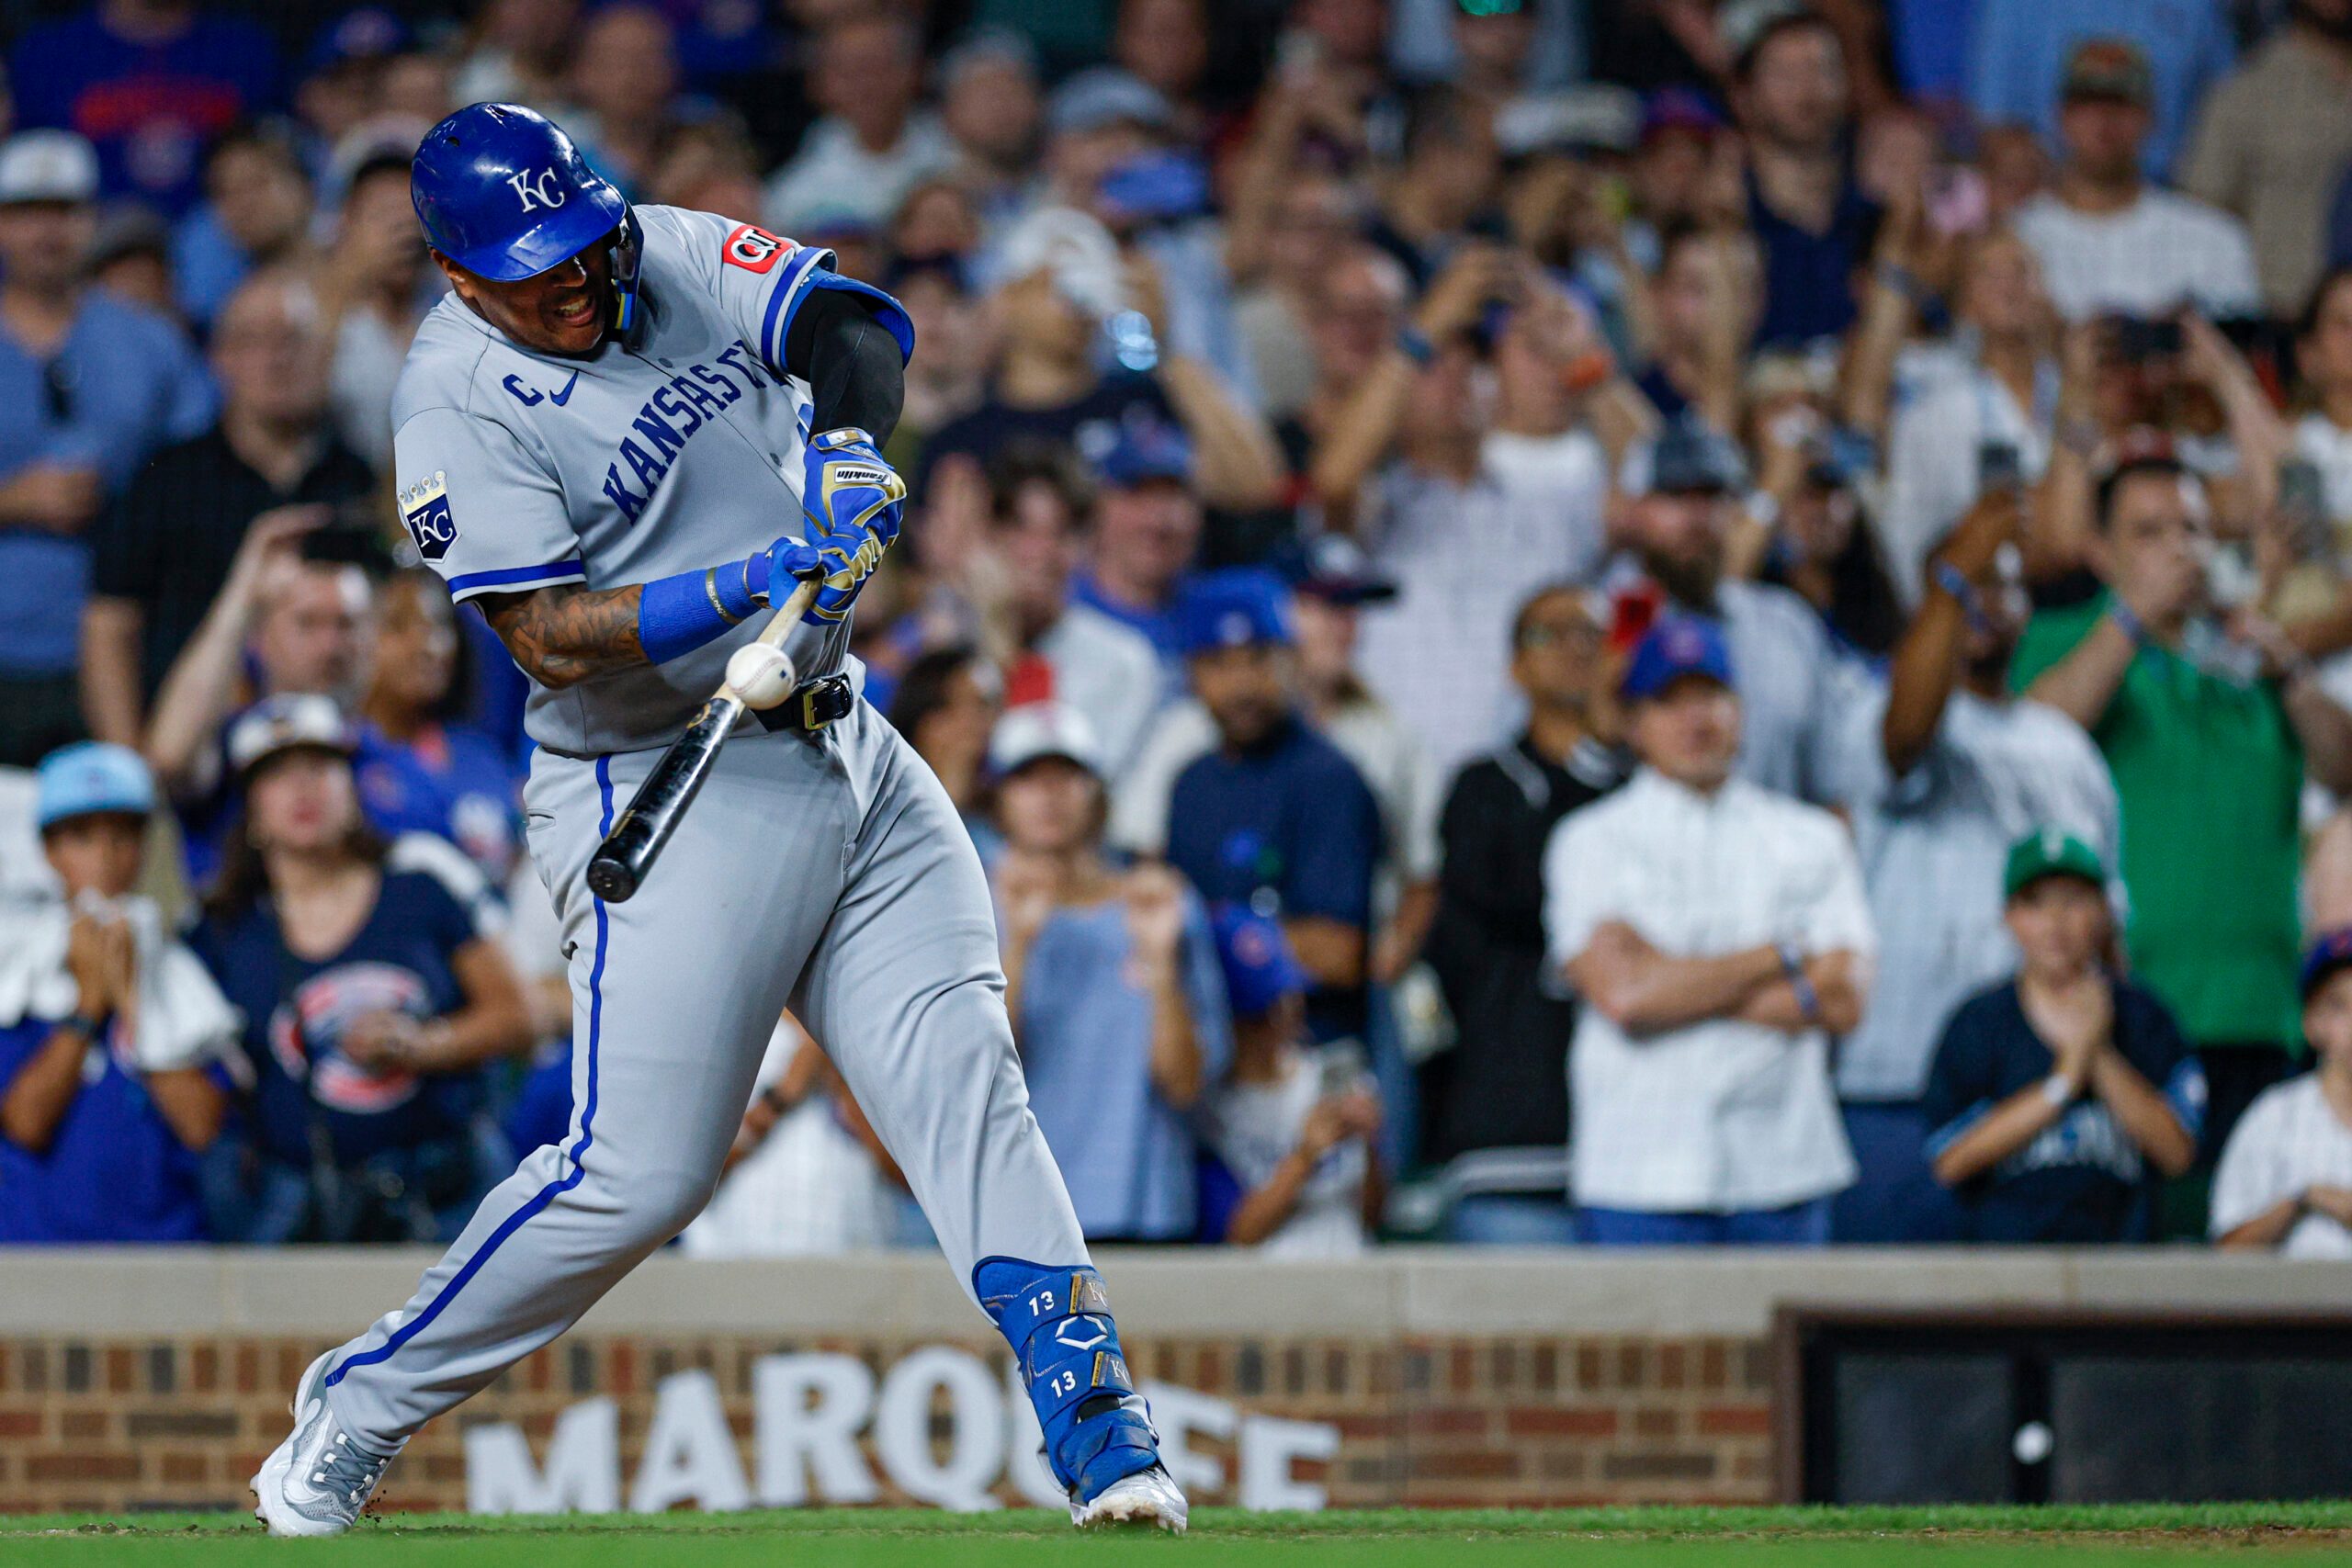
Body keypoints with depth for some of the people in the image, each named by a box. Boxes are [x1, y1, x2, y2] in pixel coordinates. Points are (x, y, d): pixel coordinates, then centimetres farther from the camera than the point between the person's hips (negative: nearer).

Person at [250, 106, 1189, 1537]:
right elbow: (552, 640, -20)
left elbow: (860, 322, -3)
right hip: (664, 795, -6)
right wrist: (750, 584, -31)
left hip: (846, 759, 6)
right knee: (639, 1173, -9)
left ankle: (1094, 1420, -7)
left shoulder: (675, 256, 5)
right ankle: (358, 1412, 7)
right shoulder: (459, 403, -13)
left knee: (962, 1073, -5)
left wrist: (846, 444, -23)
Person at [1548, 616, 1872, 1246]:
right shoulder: (1591, 840, 7)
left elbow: (1844, 999, 1)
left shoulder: (1811, 838, 14)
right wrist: (1778, 958, -1)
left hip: (1783, 1168, 2)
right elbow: (1620, 993, -8)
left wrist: (1677, 982, -4)